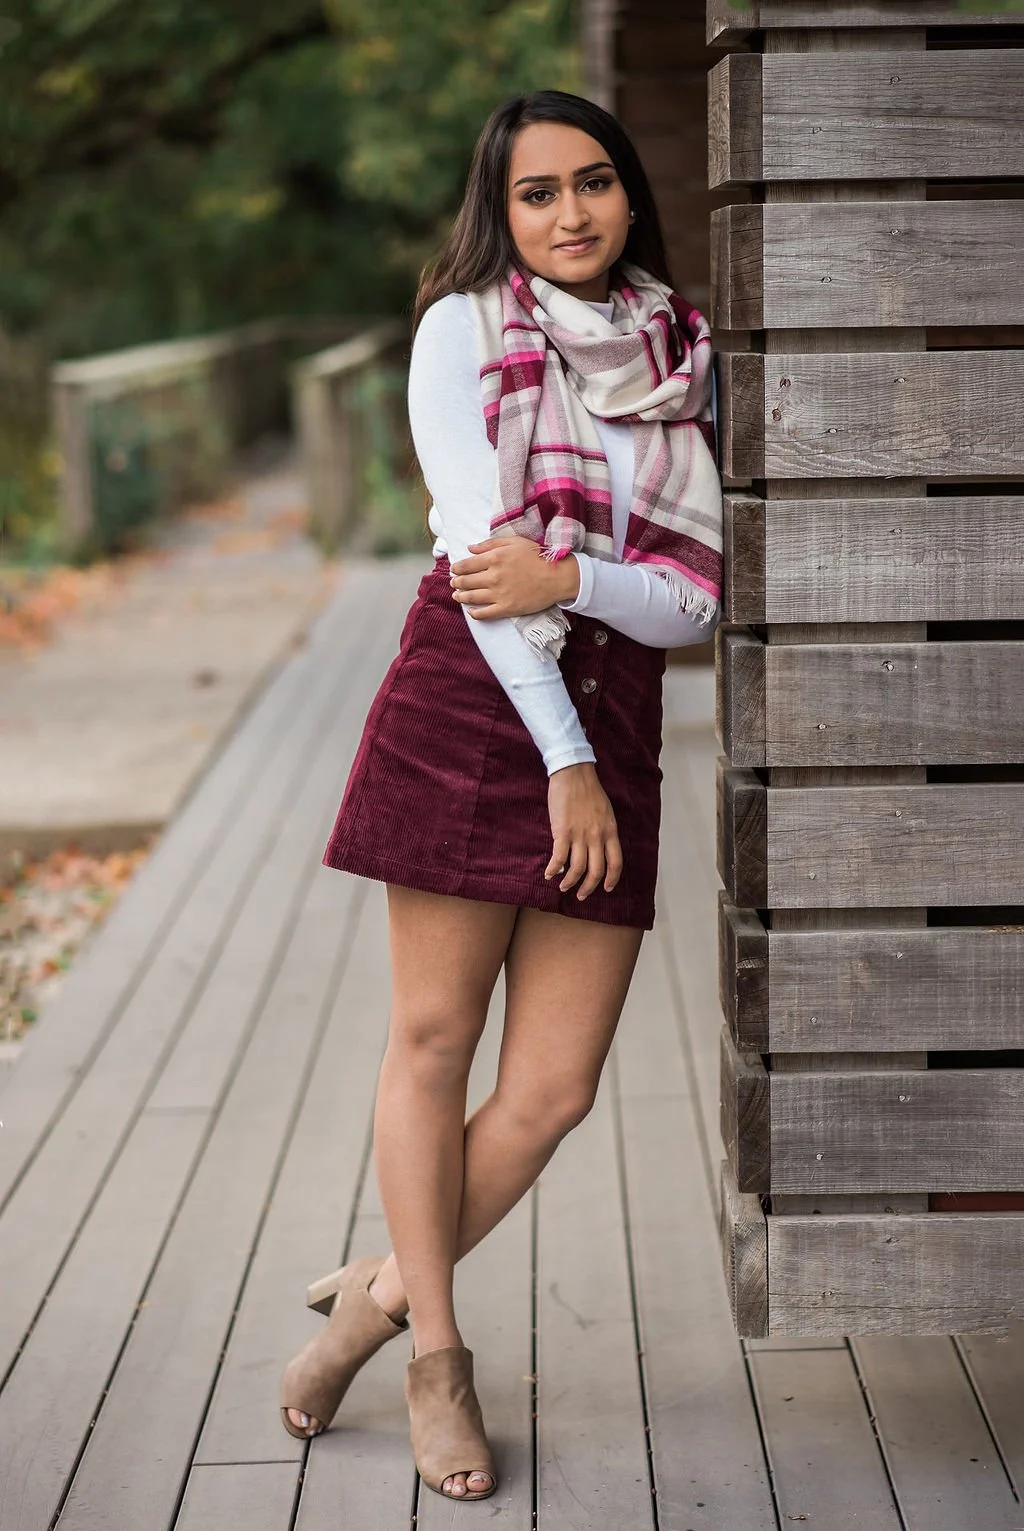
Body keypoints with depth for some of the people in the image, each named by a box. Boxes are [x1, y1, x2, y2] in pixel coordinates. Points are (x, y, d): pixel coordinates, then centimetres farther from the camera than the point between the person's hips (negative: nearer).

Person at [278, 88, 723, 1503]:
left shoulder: (688, 363, 12)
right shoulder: (464, 329, 2)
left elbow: (696, 600, 5)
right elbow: (484, 550, -6)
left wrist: (571, 575, -15)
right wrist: (564, 759, -10)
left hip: (614, 720, 3)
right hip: (469, 699, -3)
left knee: (553, 1090, -1)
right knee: (432, 1036, 1)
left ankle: (381, 1293, 21)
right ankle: (436, 1357, 17)